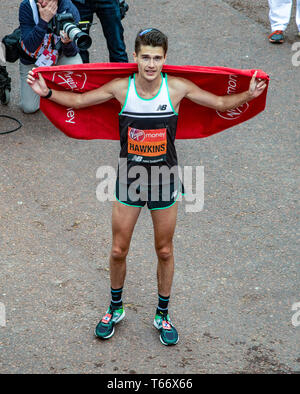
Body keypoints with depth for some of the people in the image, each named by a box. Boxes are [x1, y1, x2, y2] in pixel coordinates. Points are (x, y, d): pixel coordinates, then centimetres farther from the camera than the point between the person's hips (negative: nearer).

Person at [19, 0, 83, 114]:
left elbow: (71, 53, -21)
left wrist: (67, 43, -45)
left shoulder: (70, 10, -25)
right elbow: (30, 47, -32)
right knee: (29, 108, -6)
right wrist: (43, 20, -42)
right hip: (31, 60, 0)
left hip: (58, 54, 0)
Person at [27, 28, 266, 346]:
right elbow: (79, 100, 2)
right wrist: (47, 92, -9)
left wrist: (249, 94, -17)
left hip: (163, 180, 0)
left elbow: (221, 103, -2)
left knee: (164, 251, 12)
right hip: (128, 180, 0)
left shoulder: (177, 88, -12)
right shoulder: (121, 87, -10)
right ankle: (115, 308, 33)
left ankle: (163, 315, 31)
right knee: (118, 250, 9)